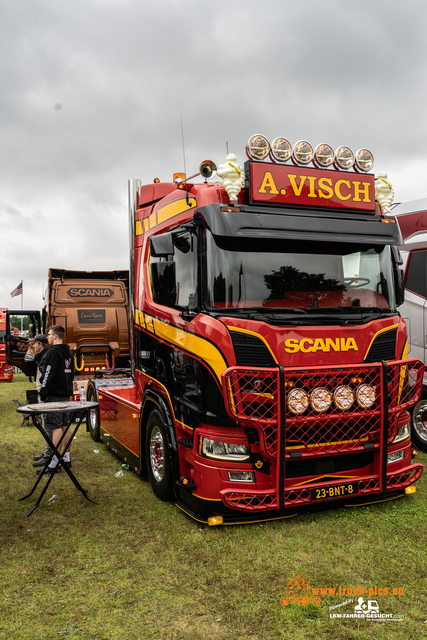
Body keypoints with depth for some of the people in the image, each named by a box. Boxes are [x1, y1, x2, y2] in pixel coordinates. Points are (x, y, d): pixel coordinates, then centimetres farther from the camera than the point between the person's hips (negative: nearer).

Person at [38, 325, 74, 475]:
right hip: (66, 395, 9)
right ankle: (66, 457, 19)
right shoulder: (68, 352, 16)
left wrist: (43, 395, -12)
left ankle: (54, 463, -9)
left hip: (55, 396, -9)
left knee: (56, 427, -9)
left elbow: (49, 375, -18)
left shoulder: (54, 352, -13)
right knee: (65, 425, 12)